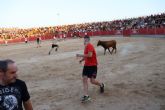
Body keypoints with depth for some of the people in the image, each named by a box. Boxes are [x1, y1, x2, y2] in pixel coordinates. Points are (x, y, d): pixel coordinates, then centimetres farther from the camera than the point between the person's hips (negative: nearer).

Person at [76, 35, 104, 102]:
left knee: (92, 81, -4)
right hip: (86, 65, 8)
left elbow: (90, 55, -30)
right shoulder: (86, 46, 11)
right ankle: (86, 96, -1)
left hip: (92, 65, -8)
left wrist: (80, 55, -24)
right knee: (84, 79, -3)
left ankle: (101, 85, 31)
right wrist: (82, 59, 7)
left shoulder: (90, 46, -16)